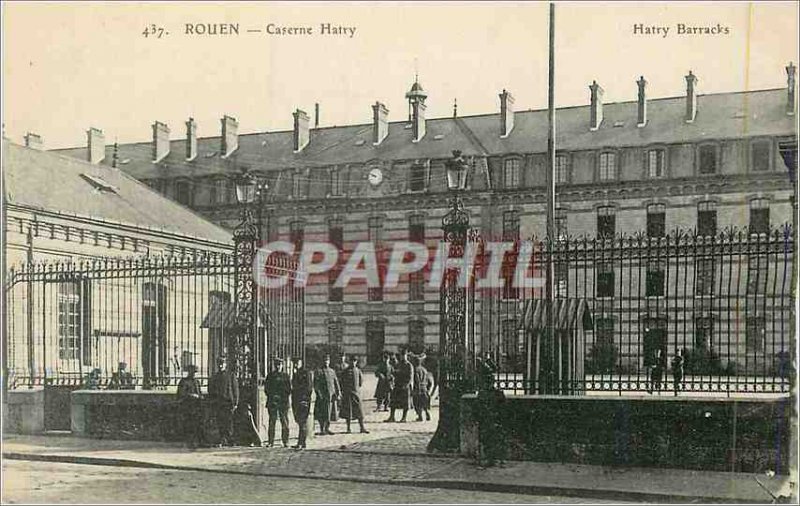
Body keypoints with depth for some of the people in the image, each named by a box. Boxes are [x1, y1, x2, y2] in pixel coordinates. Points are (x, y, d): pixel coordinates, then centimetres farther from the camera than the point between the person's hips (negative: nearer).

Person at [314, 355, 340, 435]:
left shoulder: (332, 371, 15)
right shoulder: (319, 371, -2)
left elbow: (336, 383, 15)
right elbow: (316, 384, -7)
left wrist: (338, 393, 5)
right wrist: (319, 394, -15)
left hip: (332, 395, 5)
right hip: (322, 396, -5)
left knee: (331, 413, 8)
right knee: (322, 413, -5)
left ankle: (327, 429, 19)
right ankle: (322, 430, 0)